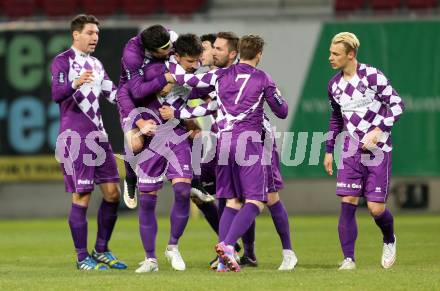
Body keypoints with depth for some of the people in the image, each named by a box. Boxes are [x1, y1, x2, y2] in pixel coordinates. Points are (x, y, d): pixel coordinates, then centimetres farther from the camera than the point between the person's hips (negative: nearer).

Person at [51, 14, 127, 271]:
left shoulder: (96, 64, 18)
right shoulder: (63, 61, -6)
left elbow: (112, 93, 23)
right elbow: (56, 94, -20)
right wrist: (76, 83, -39)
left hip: (98, 135, 8)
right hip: (75, 137, -8)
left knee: (112, 193, 5)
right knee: (82, 197, -6)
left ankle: (101, 251, 16)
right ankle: (82, 257, 1)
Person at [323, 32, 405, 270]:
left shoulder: (372, 76, -10)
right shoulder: (334, 85, 8)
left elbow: (397, 105, -9)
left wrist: (378, 131, -19)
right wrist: (329, 151, 20)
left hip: (378, 150, -4)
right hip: (352, 151, 4)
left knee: (376, 208, -5)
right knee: (347, 203, -9)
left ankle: (389, 241, 27)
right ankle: (349, 259, -5)